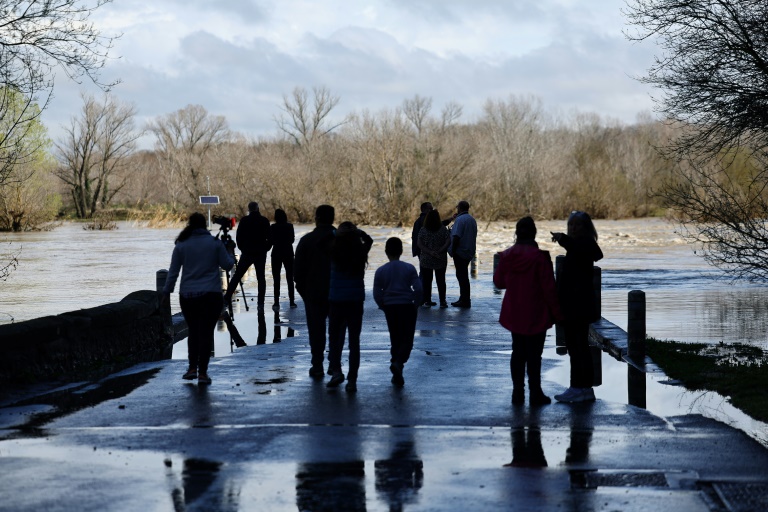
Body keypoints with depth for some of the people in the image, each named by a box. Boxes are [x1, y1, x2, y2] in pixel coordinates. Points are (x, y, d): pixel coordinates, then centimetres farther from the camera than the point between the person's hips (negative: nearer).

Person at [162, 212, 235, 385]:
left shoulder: (181, 245, 1)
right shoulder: (214, 242, -2)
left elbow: (173, 271, 3)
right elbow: (227, 265, 2)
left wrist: (167, 291, 12)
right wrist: (230, 256, 24)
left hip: (188, 296, 2)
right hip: (211, 296, -2)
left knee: (193, 331, 16)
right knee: (206, 332, 0)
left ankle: (192, 368, 10)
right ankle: (202, 373, -3)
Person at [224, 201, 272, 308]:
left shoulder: (244, 220, -3)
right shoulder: (264, 221, 0)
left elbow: (238, 237, -2)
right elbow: (269, 238, 0)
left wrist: (242, 248, 11)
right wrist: (265, 249, 11)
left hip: (247, 253, -1)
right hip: (261, 254, 1)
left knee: (237, 276, 5)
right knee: (261, 277, 5)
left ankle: (227, 298, 0)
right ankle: (261, 303, -1)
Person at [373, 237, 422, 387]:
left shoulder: (381, 271, -1)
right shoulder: (409, 268, -4)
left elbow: (377, 294, 0)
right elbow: (418, 289, -7)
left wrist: (385, 307, 13)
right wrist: (415, 305, 6)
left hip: (390, 308, 2)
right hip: (407, 307, -2)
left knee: (395, 340, 12)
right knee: (407, 340, 2)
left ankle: (397, 376, 13)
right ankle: (398, 362, -26)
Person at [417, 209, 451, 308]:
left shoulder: (423, 230, -3)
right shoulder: (443, 229, -4)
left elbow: (419, 244, -10)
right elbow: (448, 242, -12)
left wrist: (429, 252, -14)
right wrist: (439, 251, -12)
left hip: (426, 260, 0)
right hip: (441, 260, 0)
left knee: (426, 281, 8)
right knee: (441, 280, 9)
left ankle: (427, 301, 8)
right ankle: (442, 301, 9)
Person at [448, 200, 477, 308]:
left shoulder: (460, 219, -16)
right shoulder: (472, 219, 11)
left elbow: (456, 237, -22)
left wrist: (453, 251, -13)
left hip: (460, 252, -9)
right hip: (469, 252, 9)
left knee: (461, 276, -4)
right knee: (463, 275, 16)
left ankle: (465, 300, -3)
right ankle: (464, 299, 22)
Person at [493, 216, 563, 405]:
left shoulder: (506, 256, -3)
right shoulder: (540, 257, -16)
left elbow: (498, 282, 8)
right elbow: (549, 287, -14)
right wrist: (556, 312, -6)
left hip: (514, 315, 4)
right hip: (536, 315, -4)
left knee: (518, 352, 14)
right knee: (534, 354, 3)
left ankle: (518, 393, 16)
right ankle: (535, 395, 7)